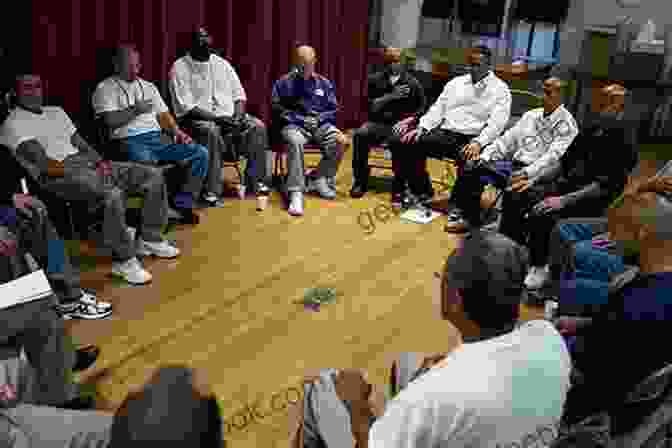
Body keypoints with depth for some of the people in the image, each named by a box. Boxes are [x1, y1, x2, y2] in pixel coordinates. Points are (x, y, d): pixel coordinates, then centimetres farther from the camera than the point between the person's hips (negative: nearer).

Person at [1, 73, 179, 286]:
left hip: (88, 163, 8)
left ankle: (150, 240, 4)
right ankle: (124, 261, -24)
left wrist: (100, 162, -1)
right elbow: (45, 165, -11)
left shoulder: (56, 112, 26)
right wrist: (90, 172, -16)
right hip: (58, 175, -8)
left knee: (153, 176, -5)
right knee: (113, 194, -37)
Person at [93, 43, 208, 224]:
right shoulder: (105, 88, 8)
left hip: (158, 138, 6)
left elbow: (163, 115, 21)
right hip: (130, 141, -6)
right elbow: (110, 120, -6)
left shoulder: (148, 86, 26)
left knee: (201, 153, -13)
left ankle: (183, 203, -13)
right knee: (147, 161, -41)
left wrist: (177, 132, 5)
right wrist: (135, 110, -11)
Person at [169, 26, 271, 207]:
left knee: (258, 126, -18)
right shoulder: (180, 68, -3)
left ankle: (256, 180, -10)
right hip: (197, 118, -5)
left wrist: (238, 116, -6)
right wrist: (217, 118, -20)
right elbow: (186, 107, -12)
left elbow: (238, 94, 14)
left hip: (228, 116, 5)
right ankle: (211, 190, -32)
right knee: (211, 131, -38)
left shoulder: (222, 64, 14)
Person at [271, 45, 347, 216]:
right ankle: (296, 192, -37)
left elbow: (332, 109, 15)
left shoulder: (324, 83, 15)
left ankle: (320, 179, -7)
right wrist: (301, 119, -8)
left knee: (339, 140, -26)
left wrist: (319, 119, -6)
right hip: (294, 125, -3)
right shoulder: (284, 83, 7)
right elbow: (277, 108, 2)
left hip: (320, 125, 3)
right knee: (295, 142, -38)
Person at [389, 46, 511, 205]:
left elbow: (497, 122, -7)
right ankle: (420, 191, 3)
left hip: (468, 140, -5)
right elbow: (438, 108, 17)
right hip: (443, 133, 5)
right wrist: (422, 127, -1)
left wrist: (478, 142, -24)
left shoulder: (500, 89, 5)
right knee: (400, 141, -11)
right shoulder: (456, 82, 20)